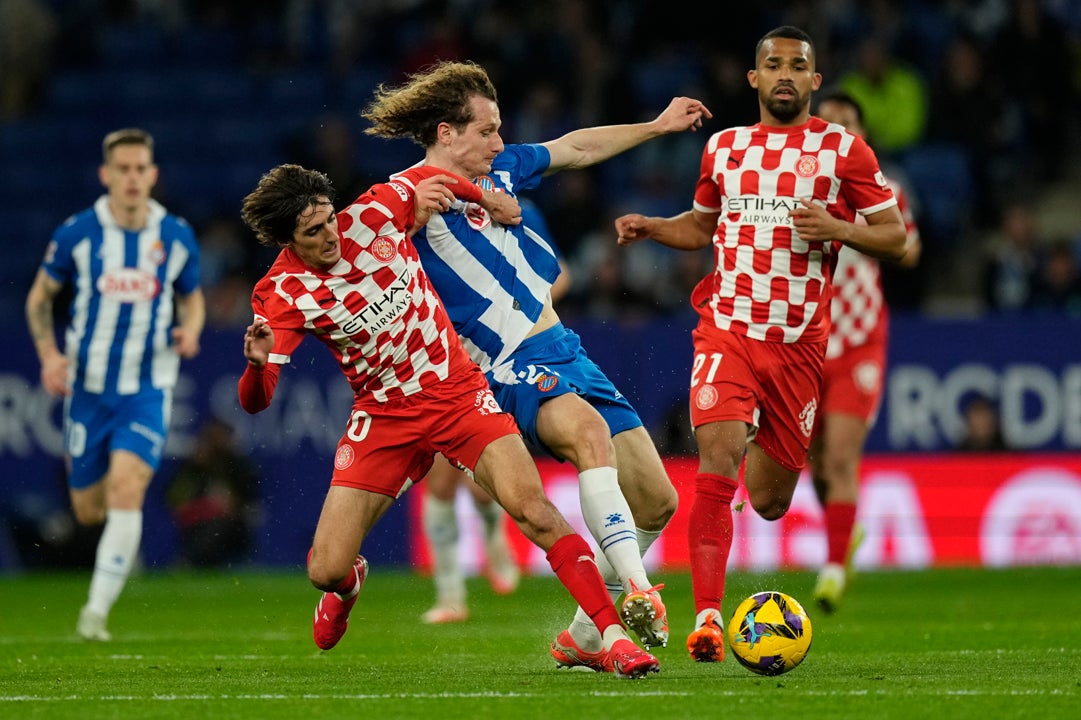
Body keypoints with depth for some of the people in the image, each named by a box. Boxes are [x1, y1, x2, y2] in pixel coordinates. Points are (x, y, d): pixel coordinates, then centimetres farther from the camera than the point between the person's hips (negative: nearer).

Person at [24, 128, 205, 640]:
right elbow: (40, 296, 8)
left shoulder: (177, 238, -2)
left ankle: (97, 609, -15)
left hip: (147, 389, -1)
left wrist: (191, 330, -9)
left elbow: (192, 298, 14)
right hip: (88, 386, 1)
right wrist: (49, 354, -7)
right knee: (89, 510, 8)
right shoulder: (76, 233, -6)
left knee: (126, 491, -20)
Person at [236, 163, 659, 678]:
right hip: (383, 417, 0)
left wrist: (486, 199, 26)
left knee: (532, 509, -22)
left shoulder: (372, 215, -11)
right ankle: (348, 584, 36)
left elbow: (431, 180, 13)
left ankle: (614, 637, -20)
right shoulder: (282, 294, -13)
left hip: (457, 392, 0)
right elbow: (255, 401, -20)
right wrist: (257, 363, -41)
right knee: (325, 571, -5)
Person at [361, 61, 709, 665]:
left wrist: (658, 126, 34)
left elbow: (578, 149, 30)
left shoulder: (498, 169, 14)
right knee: (590, 430, -39)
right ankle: (636, 591, -48)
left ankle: (584, 636, 19)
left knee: (657, 502, 6)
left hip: (565, 349, 9)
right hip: (515, 367, -9)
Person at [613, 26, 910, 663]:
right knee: (716, 463, -23)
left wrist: (838, 228, -16)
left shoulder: (844, 150, 2)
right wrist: (651, 227, 8)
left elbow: (896, 237, 3)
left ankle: (763, 444, 47)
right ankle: (707, 617, -24)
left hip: (799, 342, 0)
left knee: (769, 503, 8)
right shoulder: (724, 147, 12)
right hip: (727, 328, 0)